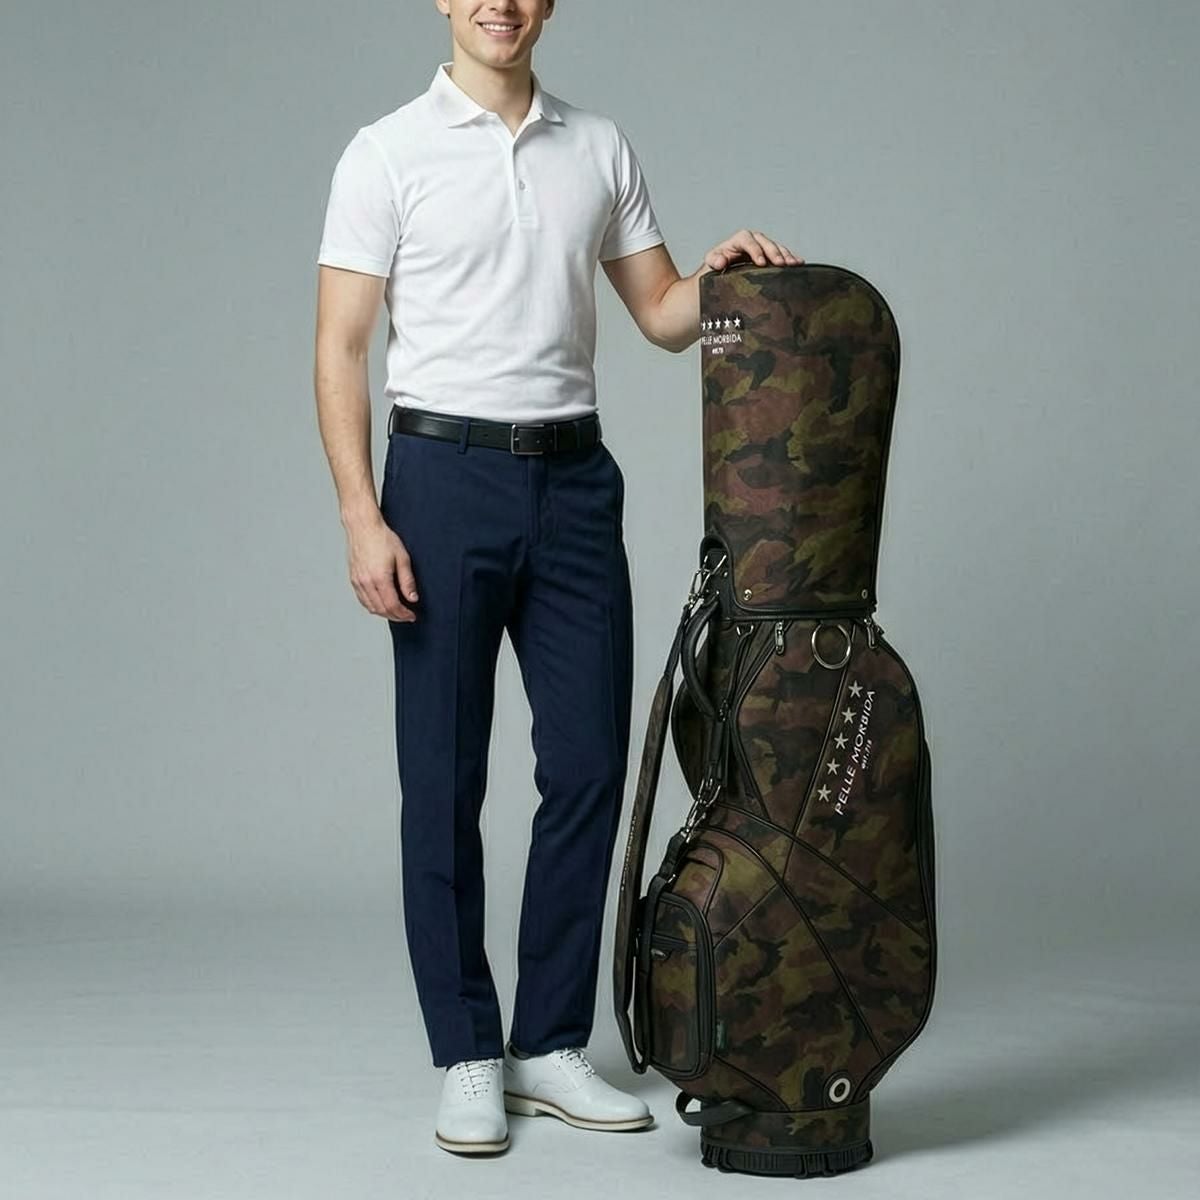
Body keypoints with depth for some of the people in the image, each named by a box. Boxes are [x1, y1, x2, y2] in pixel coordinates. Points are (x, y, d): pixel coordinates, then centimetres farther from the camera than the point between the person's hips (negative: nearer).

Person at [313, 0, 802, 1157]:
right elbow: (340, 349, -6)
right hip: (443, 476, -4)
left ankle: (550, 1045, 17)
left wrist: (721, 274, -9)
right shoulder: (388, 152, -3)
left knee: (587, 768, 4)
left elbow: (662, 317, 13)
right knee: (444, 783, 1)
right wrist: (361, 519, -15)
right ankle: (466, 1058, 13)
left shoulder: (601, 148, 10)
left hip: (574, 483, 4)